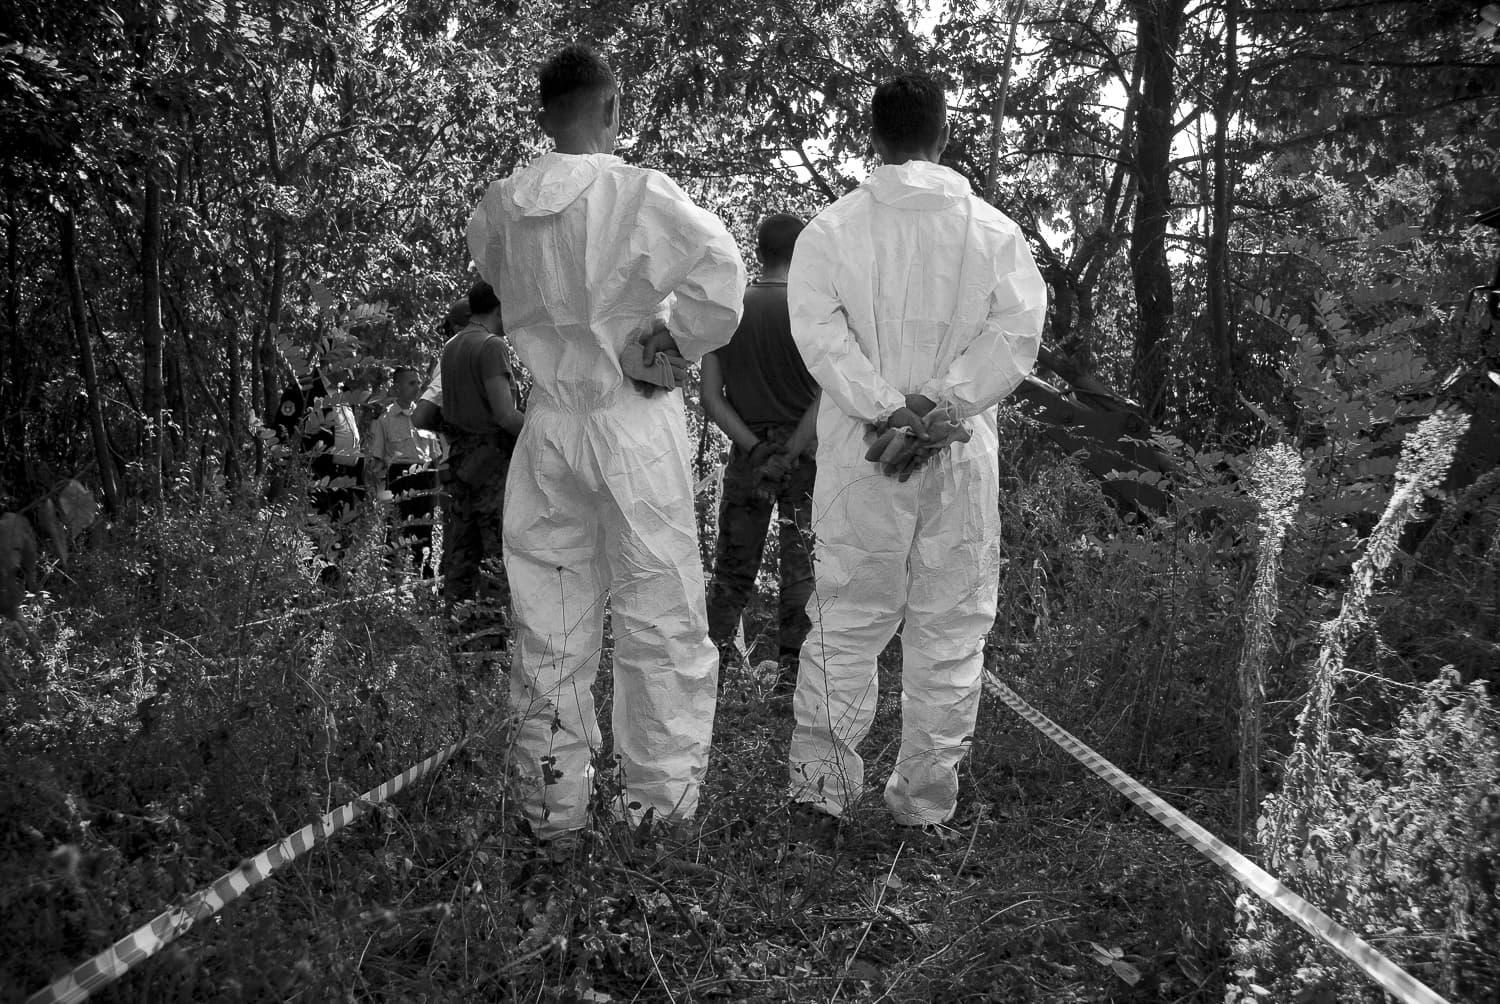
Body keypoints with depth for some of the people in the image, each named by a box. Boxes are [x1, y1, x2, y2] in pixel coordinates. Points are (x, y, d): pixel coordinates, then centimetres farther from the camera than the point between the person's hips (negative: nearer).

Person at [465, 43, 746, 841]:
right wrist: (677, 346, -9)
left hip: (549, 420, 5)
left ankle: (552, 802, 21)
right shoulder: (638, 193, -12)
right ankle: (658, 800, 12)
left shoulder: (497, 210, 3)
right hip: (633, 421, -4)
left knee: (549, 625, 11)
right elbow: (719, 267, -22)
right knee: (660, 617, 6)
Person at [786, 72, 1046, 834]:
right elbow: (1018, 333, -7)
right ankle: (925, 799, 15)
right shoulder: (993, 229, 4)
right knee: (950, 628, 9)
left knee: (846, 621, 9)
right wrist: (942, 410, -13)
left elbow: (818, 329, -10)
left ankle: (821, 783, 11)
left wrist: (886, 409, -14)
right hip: (961, 454, 0)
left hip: (861, 451, 0)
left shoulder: (832, 227, 1)